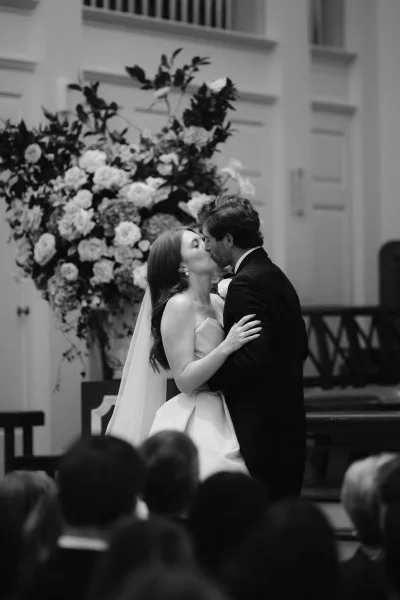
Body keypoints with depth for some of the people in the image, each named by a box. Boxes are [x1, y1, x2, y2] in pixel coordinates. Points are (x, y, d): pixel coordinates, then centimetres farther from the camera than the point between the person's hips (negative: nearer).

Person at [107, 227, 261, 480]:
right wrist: (226, 347, -24)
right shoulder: (179, 306, -9)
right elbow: (184, 380, -14)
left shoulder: (217, 302, 12)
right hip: (196, 419, -7)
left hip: (220, 418, 7)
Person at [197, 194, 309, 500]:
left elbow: (253, 357, -22)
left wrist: (210, 377, -11)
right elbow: (301, 348, 20)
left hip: (259, 428, -10)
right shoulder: (277, 276, 15)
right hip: (288, 423, 10)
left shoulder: (246, 284, -14)